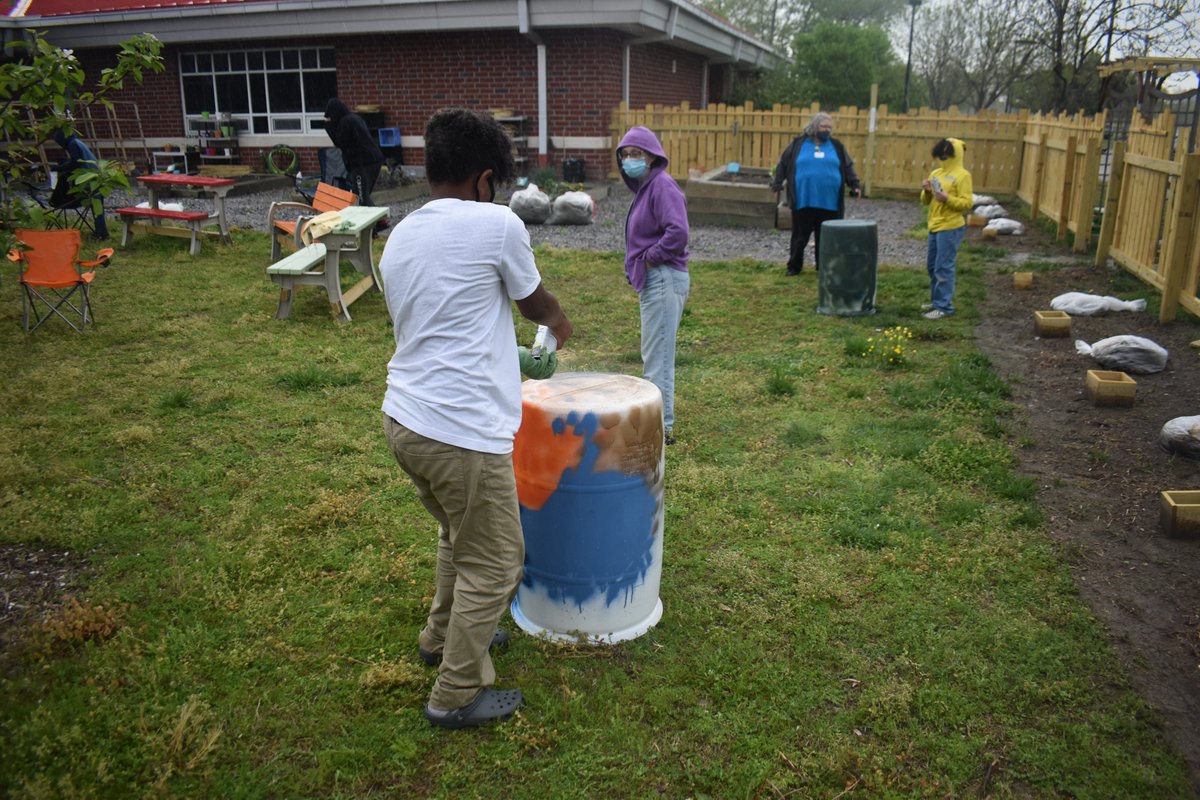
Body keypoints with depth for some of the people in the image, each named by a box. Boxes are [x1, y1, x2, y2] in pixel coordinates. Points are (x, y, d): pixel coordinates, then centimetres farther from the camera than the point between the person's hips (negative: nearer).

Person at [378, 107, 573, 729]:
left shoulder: (398, 239, 12)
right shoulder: (495, 223, -11)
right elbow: (533, 303, 5)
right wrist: (558, 320, 28)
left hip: (403, 418, 9)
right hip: (461, 433, -9)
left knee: (459, 536, 30)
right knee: (494, 565, 10)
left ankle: (444, 636, 48)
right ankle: (457, 696, 23)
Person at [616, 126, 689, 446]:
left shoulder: (662, 185, -14)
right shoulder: (645, 187, 16)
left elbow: (678, 233, -27)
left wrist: (648, 259, -15)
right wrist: (639, 272, 11)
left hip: (663, 280, -10)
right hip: (653, 281, 10)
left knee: (657, 357, -5)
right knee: (654, 355, 18)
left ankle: (663, 428, 3)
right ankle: (659, 418, 29)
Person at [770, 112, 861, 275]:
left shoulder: (836, 146, 11)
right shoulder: (798, 144, 4)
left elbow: (848, 167, 16)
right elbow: (783, 165, 8)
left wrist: (855, 185, 7)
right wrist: (776, 186, 5)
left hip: (829, 202, 2)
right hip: (803, 201, -2)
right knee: (800, 236, 4)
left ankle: (823, 267, 16)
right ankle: (794, 266, 14)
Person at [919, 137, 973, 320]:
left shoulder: (962, 175, -9)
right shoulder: (936, 174, 12)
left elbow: (967, 203, -13)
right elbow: (925, 201, 15)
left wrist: (947, 198, -25)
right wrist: (926, 191, -6)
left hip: (951, 228, -8)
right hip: (935, 226, 8)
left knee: (943, 268, -8)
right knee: (932, 266, 14)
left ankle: (944, 306, -3)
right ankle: (937, 300, 26)